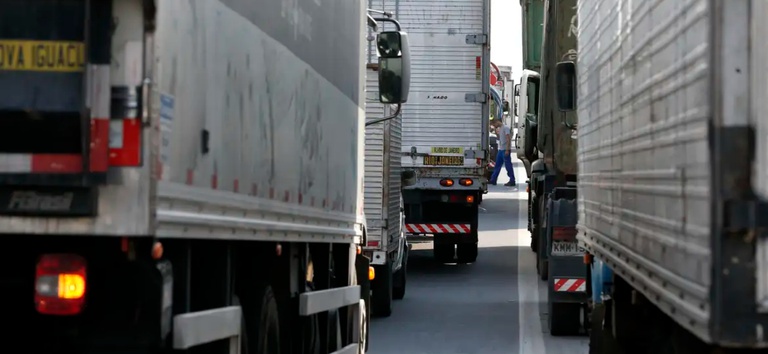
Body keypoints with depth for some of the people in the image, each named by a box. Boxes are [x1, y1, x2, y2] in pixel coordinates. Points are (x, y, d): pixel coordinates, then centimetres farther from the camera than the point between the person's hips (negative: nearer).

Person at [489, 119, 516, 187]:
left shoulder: (505, 128, -12)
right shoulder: (499, 129, 16)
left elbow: (508, 139, -18)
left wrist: (507, 150, -23)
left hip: (505, 150, -10)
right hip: (500, 150, 10)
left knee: (508, 166, -7)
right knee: (497, 165, 12)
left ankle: (512, 181, -3)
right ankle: (493, 180, 17)